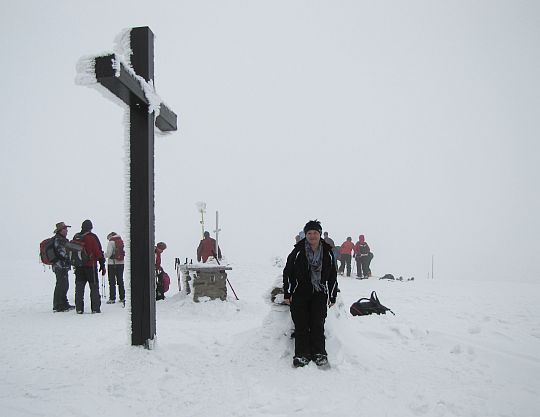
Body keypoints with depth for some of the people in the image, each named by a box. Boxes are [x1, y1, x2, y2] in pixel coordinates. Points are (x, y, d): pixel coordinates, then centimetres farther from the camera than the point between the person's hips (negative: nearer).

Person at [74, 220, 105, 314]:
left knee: (79, 288, 8)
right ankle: (95, 308, 0)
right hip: (91, 266, -4)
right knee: (94, 287, 2)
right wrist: (102, 266, -2)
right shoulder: (92, 237, -8)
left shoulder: (75, 237, 8)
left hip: (78, 267, 5)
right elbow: (99, 252, -8)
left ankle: (79, 309, 7)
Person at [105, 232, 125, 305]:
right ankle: (122, 298, 12)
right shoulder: (122, 241, 8)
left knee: (112, 281, 0)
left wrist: (104, 255, 5)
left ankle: (112, 298, -2)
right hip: (121, 263, 5)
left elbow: (108, 253, -13)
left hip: (112, 263, -5)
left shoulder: (111, 242, -8)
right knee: (120, 281, 11)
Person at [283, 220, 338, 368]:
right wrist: (287, 294, -2)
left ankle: (319, 353, 6)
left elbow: (333, 276, 13)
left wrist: (333, 296, 12)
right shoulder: (298, 252, -4)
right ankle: (301, 354, 2)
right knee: (301, 325, -4)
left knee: (318, 324, -4)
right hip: (299, 293, -1)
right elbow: (287, 273, 1)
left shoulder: (327, 252, 5)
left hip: (319, 294, 2)